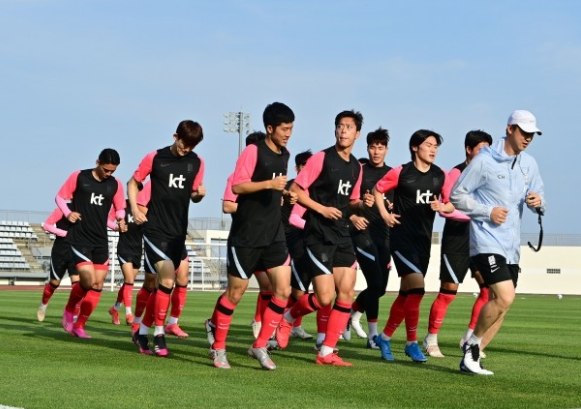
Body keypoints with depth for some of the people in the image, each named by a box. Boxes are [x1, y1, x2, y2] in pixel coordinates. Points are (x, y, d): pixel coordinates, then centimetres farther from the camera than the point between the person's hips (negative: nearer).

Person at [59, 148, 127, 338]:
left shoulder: (115, 184, 4)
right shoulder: (78, 177, -5)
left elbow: (120, 208, 14)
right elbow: (60, 197, 3)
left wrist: (121, 220, -7)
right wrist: (68, 213, -15)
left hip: (101, 242, 4)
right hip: (79, 239, -4)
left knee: (98, 286, 1)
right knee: (89, 281, -15)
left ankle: (79, 326, 14)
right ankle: (69, 310, 14)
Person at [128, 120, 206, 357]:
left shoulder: (196, 163, 6)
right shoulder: (155, 158, -4)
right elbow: (133, 182, 7)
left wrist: (199, 194, -7)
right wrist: (134, 209, -7)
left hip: (178, 232, 5)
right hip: (155, 229, -5)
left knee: (164, 285, 9)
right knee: (167, 279, -18)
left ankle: (143, 331, 24)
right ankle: (159, 335, -8)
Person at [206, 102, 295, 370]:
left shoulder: (284, 156, 13)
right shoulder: (253, 151, -10)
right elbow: (237, 186, -17)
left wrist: (285, 194, 8)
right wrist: (268, 183, -26)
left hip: (274, 235, 7)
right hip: (246, 235, -7)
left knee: (283, 291, -3)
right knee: (235, 292, 1)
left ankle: (260, 346, 8)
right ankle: (218, 347, 16)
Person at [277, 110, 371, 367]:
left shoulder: (356, 167, 12)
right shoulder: (321, 158, -8)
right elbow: (295, 190, -9)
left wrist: (361, 203, 1)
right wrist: (322, 209, -17)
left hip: (342, 236, 7)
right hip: (319, 236, -7)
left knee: (347, 293, -2)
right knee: (325, 298, -11)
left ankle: (326, 352, 6)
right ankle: (287, 318, 18)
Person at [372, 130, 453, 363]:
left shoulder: (440, 176, 5)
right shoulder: (401, 172, -7)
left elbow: (451, 204, 13)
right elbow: (378, 189, 6)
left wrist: (443, 207, -9)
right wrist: (384, 214, -4)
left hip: (424, 240, 6)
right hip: (402, 237, -6)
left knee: (406, 294, 11)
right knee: (417, 288, -18)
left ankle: (385, 337, 26)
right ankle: (412, 343, -8)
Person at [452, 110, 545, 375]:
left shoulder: (529, 164, 10)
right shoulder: (484, 161, -8)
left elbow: (539, 196, 17)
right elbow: (457, 195, -5)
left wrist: (538, 202, -7)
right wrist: (488, 212, -15)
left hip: (511, 246, 7)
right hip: (487, 242, -7)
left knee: (500, 304, 8)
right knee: (505, 298, -20)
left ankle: (470, 358, 18)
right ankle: (472, 344, 1)